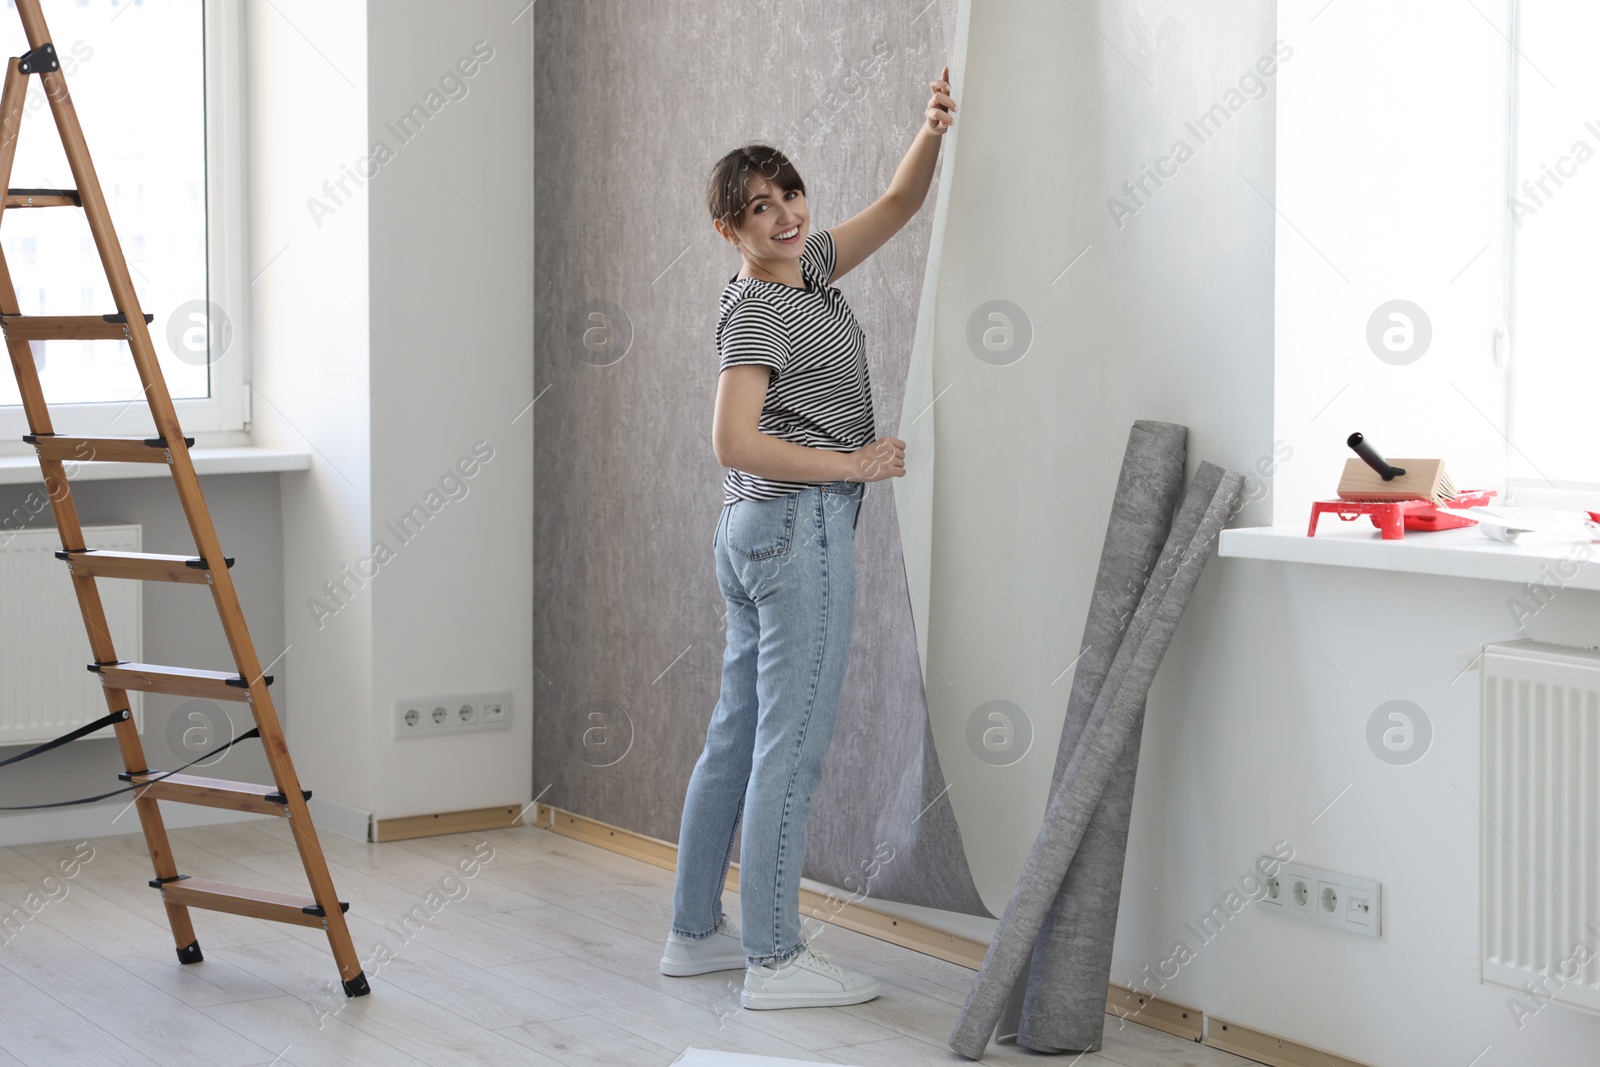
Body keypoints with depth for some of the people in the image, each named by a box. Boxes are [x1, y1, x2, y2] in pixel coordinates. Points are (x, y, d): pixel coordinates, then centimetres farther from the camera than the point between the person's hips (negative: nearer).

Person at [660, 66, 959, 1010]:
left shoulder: (806, 271, 13)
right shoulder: (755, 309, -12)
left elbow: (899, 205, 16)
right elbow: (735, 443, -21)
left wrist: (932, 134, -2)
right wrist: (855, 463, -15)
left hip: (756, 533, 10)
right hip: (802, 525, -10)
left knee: (738, 737, 13)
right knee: (792, 747, -7)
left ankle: (697, 932, 21)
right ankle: (776, 959, -3)